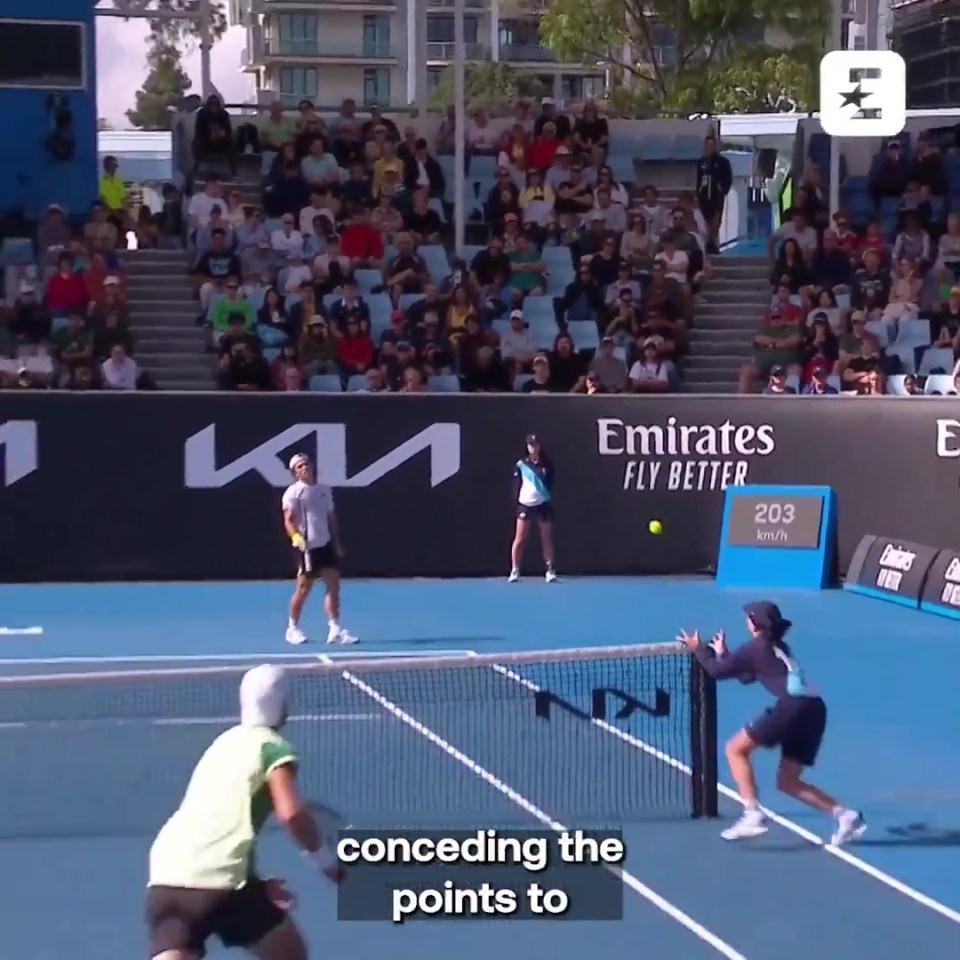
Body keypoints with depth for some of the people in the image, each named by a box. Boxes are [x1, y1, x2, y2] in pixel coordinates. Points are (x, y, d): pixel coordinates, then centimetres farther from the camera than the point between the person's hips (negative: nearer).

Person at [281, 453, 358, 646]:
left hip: (326, 545, 6)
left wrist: (337, 542, 17)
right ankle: (292, 628, 16)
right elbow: (289, 520, -13)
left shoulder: (324, 490, 12)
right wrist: (296, 536, -31)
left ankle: (335, 630, 2)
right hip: (307, 547, -6)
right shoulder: (293, 492, -6)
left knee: (334, 586, 0)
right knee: (303, 588, 1)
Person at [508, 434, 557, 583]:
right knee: (519, 540, 0)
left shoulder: (546, 465, 1)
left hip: (543, 505, 0)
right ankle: (514, 570, 5)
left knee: (547, 540, 5)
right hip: (525, 505, 0)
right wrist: (517, 503, -8)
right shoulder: (521, 464, 0)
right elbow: (516, 485, 1)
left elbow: (551, 485, 3)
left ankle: (550, 570, 12)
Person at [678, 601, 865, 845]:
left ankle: (753, 816, -6)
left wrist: (699, 649, 24)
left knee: (736, 749, 6)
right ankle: (845, 815, 2)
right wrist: (723, 654, 43)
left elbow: (717, 671, 9)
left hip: (793, 706, -8)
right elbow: (746, 676, 41)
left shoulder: (755, 647, 5)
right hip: (814, 708, 8)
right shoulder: (776, 647, 29)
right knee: (787, 782, 15)